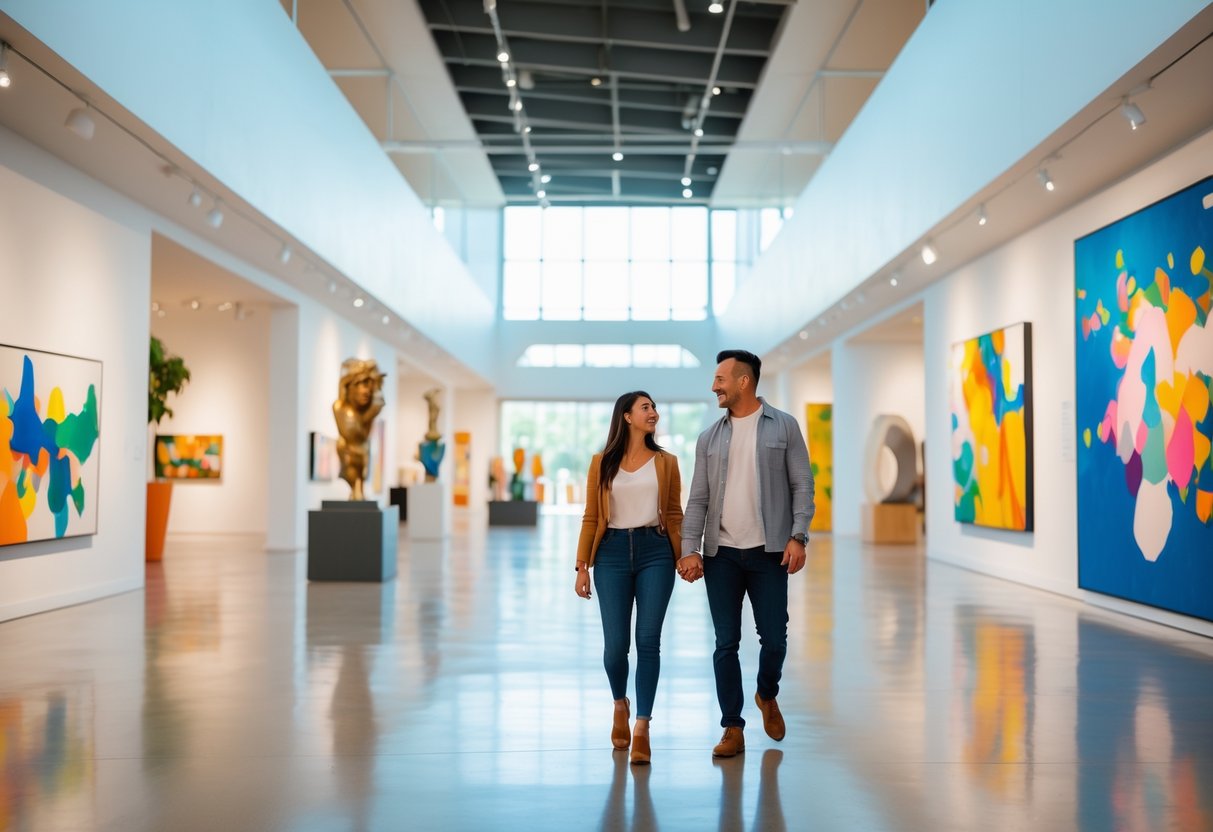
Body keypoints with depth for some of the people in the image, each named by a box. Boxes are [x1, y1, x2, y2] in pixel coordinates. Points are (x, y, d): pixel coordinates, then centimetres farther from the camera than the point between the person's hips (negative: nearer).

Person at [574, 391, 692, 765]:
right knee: (616, 644, -1)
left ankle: (641, 730, 2)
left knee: (648, 641, -5)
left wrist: (683, 557, -1)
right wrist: (582, 567, 0)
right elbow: (590, 518, 6)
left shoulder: (666, 462, 9)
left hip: (655, 553, 1)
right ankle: (620, 705, 30)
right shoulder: (602, 463, 6)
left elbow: (674, 515, 10)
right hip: (613, 553, 0)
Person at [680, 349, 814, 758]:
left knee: (774, 639, 2)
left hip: (769, 552, -2)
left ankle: (767, 695, 33)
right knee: (726, 643, 2)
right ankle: (733, 729, 11)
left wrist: (798, 536, -12)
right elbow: (698, 498, 6)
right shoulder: (710, 437, 9)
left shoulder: (783, 427, 2)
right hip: (721, 554, 2)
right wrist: (690, 549, -4)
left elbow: (802, 485, -1)